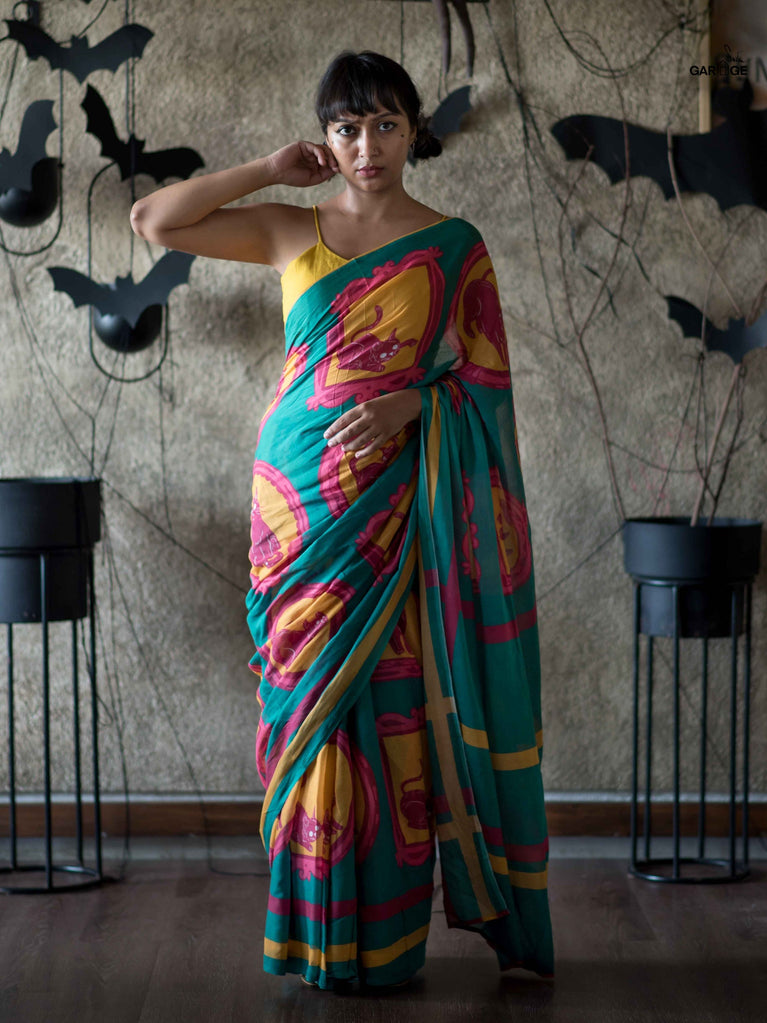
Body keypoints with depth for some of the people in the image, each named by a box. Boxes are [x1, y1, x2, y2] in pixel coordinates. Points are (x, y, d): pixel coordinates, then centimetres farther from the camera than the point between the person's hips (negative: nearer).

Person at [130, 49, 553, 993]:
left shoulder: (453, 248, 4)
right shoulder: (288, 231, 9)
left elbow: (487, 379, 1)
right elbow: (153, 220, 4)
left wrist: (412, 403, -17)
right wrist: (269, 170, 2)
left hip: (399, 511, -2)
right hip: (301, 501, 2)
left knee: (390, 703, -1)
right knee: (310, 696, 3)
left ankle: (386, 936, 9)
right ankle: (319, 933, 13)